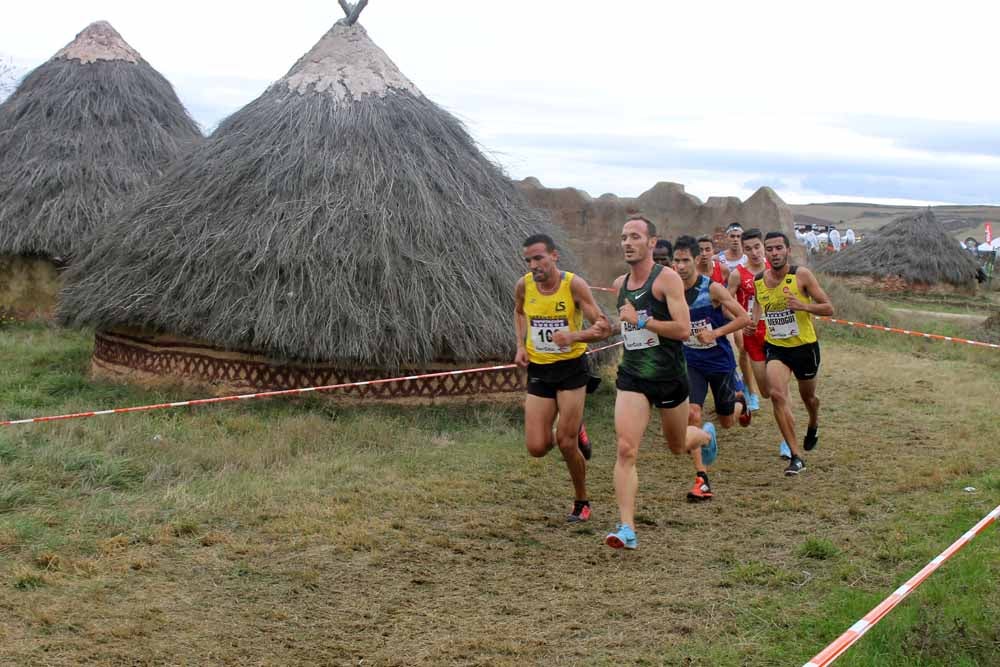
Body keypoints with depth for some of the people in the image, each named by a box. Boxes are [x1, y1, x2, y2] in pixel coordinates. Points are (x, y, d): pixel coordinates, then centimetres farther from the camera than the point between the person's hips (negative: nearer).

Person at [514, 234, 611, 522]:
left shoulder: (574, 284, -15)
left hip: (571, 368, -4)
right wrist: (521, 345, 5)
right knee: (537, 448, -4)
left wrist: (575, 336, -34)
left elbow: (604, 327, -16)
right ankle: (575, 431, 30)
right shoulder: (523, 286, -4)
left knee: (566, 444, -6)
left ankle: (582, 502, 19)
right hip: (538, 370, 4)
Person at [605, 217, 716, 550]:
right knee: (626, 450, -14)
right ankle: (627, 529, -15)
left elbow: (683, 329, -21)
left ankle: (704, 435, 57)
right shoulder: (620, 284, 7)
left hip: (669, 376, -3)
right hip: (632, 377, 4)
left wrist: (640, 321, -22)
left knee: (677, 446, 19)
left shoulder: (667, 278, -12)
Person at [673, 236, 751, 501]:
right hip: (691, 362, 1)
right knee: (692, 414, -20)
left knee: (726, 422, 14)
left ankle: (739, 402, 53)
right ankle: (701, 479, -15)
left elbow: (744, 318, -12)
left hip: (720, 361, -1)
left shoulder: (712, 288, -15)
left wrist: (715, 333, -21)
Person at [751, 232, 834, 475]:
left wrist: (803, 305, -28)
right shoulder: (757, 280, -2)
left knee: (808, 396, 18)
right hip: (775, 347, 2)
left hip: (804, 346, -2)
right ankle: (796, 456, -16)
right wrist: (753, 323, 2)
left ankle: (813, 425, 56)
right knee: (777, 394, -21)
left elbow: (828, 309, -11)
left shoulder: (801, 275, -14)